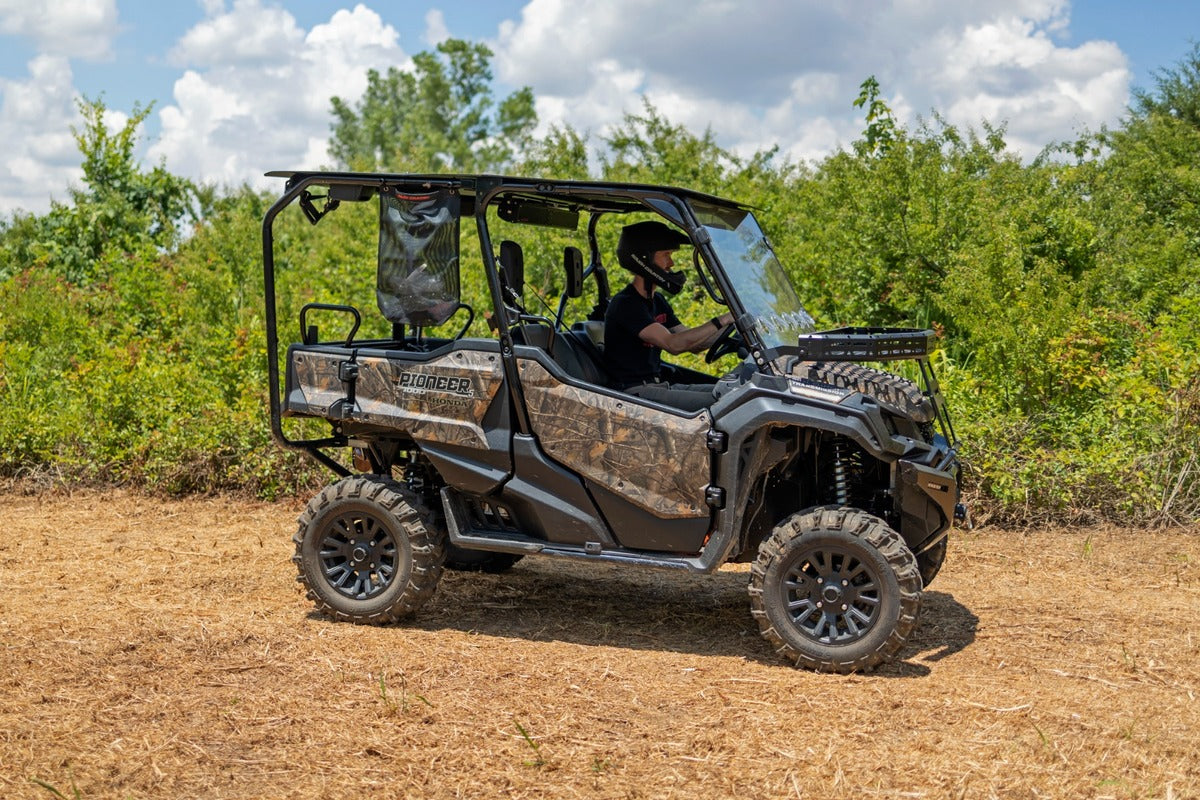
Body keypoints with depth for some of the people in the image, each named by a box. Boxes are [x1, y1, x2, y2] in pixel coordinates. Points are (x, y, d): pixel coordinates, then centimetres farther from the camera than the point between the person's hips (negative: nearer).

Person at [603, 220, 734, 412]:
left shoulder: (657, 301, 16)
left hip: (659, 386, 10)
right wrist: (722, 321, -26)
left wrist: (733, 321, 1)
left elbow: (693, 343, 16)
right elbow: (673, 344, -25)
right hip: (634, 392, -10)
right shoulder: (625, 304, -15)